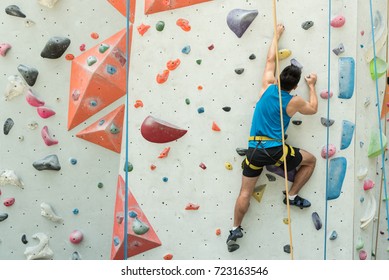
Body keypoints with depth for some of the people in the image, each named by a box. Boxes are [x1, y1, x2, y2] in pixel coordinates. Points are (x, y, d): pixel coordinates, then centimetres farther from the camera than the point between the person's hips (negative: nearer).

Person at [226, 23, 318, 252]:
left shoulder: (268, 87, 2)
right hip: (275, 150, -3)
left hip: (254, 150, 4)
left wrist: (277, 34, 27)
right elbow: (313, 109, 19)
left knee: (245, 192, 11)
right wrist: (312, 86, 28)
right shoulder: (294, 102, -4)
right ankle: (292, 196, 24)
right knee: (310, 160, 20)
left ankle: (235, 230, 15)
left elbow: (271, 60, 17)